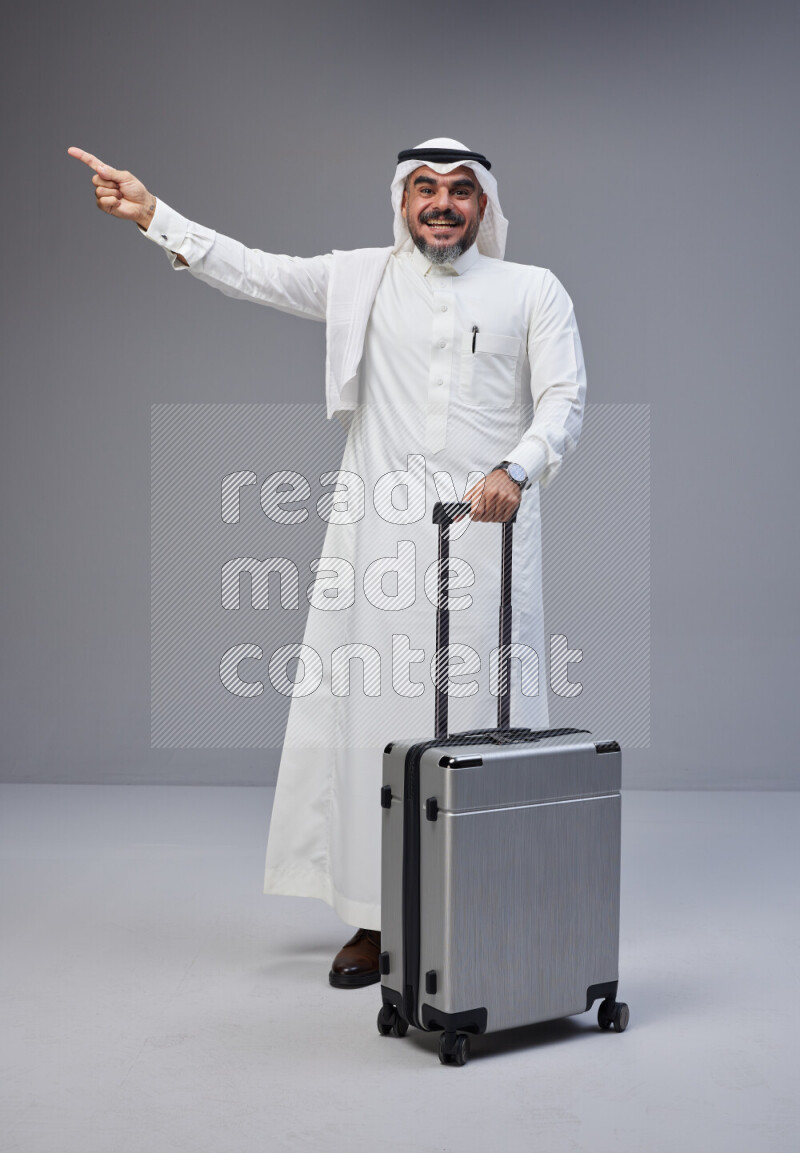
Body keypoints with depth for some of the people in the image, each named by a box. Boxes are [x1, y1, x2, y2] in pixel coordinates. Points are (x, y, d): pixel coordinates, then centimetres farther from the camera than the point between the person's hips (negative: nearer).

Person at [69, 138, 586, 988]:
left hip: (486, 537, -1)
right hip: (380, 539, 2)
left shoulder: (532, 291, 8)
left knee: (484, 720, -1)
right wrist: (152, 214, 5)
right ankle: (374, 919, 11)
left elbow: (564, 398, 0)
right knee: (371, 719, 1)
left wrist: (517, 469, -18)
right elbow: (252, 272, 12)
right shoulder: (361, 279, 13)